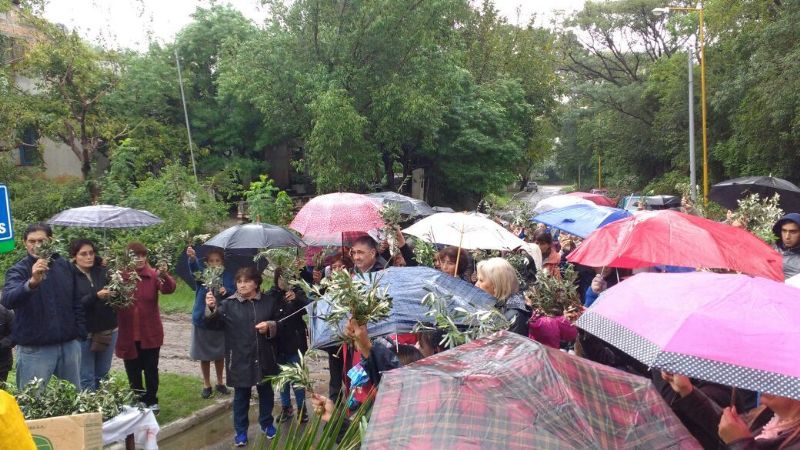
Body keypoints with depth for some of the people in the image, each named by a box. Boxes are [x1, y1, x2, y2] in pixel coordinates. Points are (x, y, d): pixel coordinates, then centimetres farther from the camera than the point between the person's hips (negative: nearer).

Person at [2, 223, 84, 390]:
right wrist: (32, 282, -44)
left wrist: (80, 333, 8)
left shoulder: (64, 265, 6)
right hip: (34, 348, -4)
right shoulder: (18, 270, -7)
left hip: (69, 345, 4)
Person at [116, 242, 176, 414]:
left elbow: (169, 289, -21)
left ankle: (152, 401, 25)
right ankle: (138, 401, 29)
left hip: (150, 333, -1)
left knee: (151, 369, 10)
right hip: (128, 334, 1)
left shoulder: (153, 275, -6)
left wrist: (164, 275, -41)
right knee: (133, 370, 13)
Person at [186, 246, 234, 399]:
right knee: (204, 355, 10)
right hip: (202, 319, -1)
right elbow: (194, 268, -30)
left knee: (220, 354, 15)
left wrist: (226, 291, -38)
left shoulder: (227, 276, -3)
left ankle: (220, 383, 32)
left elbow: (234, 291, -14)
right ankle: (206, 385, 25)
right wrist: (192, 258, -53)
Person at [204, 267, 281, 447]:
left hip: (264, 358, 2)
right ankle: (241, 431, 22)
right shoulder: (229, 304, -4)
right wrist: (211, 309, -31)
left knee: (266, 392, 17)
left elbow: (280, 324, 9)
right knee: (241, 396, 8)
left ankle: (267, 424, 37)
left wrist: (270, 326, -13)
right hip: (240, 359, -2)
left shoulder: (269, 301, 2)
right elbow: (213, 324, -13)